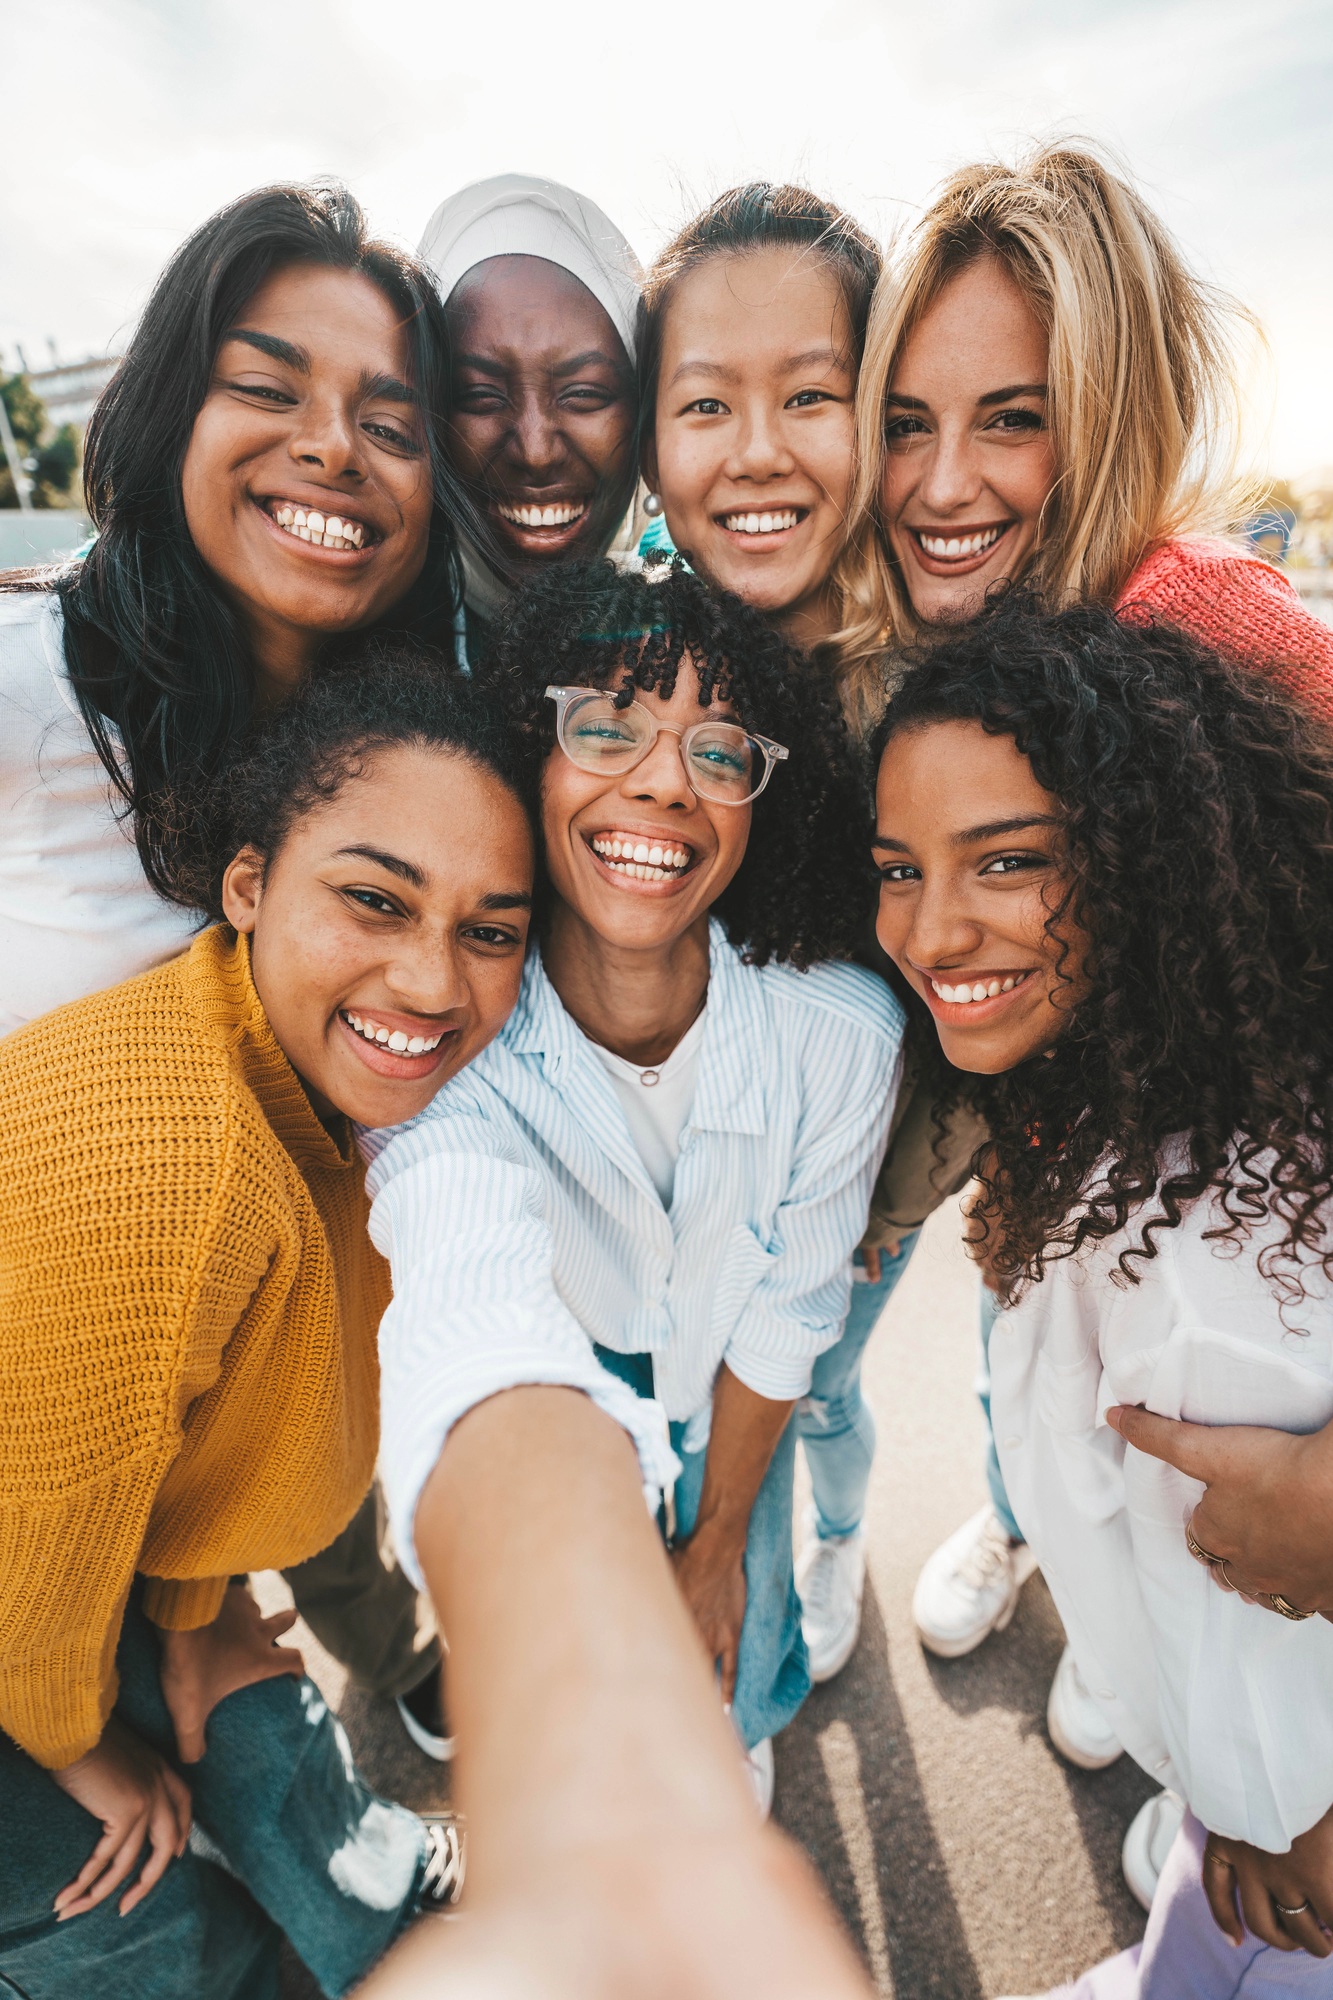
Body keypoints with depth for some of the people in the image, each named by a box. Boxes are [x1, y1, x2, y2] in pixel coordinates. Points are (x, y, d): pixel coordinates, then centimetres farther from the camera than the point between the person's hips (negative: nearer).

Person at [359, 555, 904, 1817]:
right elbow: (476, 1313, -58)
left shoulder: (840, 1034, -29)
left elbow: (787, 1306, -14)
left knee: (736, 1687, 23)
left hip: (726, 1410, 2)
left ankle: (741, 1733, 64)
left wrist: (720, 1538, -1)